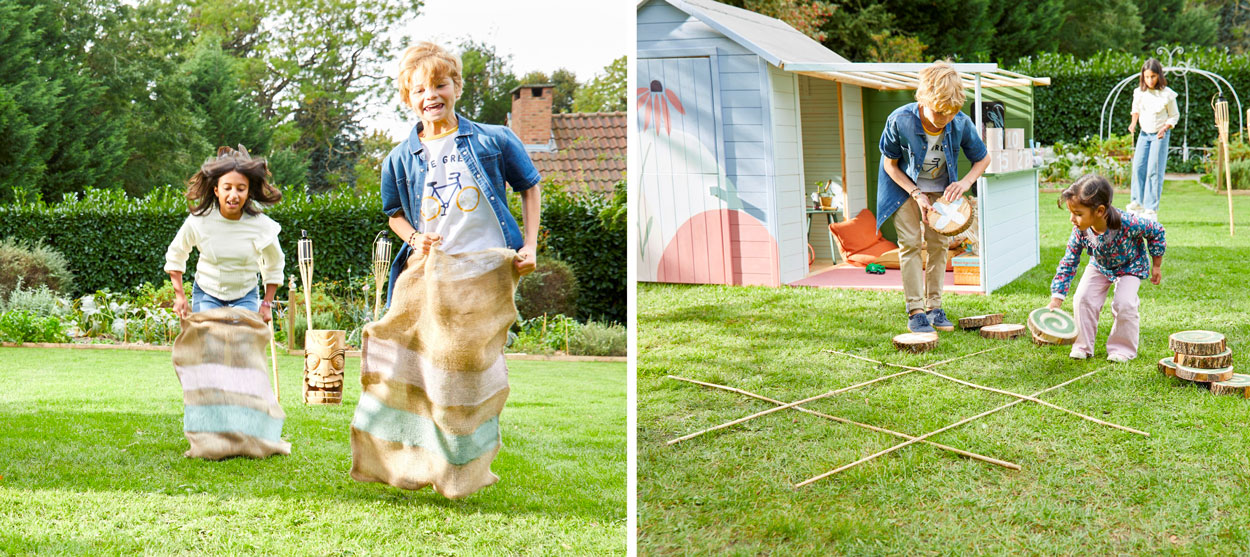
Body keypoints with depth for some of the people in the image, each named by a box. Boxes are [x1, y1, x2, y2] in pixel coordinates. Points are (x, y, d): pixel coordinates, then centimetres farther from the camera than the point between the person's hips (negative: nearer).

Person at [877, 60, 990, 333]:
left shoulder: (961, 124, -26)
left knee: (938, 243, 0)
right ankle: (915, 312, -8)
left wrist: (966, 182, -24)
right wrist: (916, 194, -22)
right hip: (904, 186, -2)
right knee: (911, 242, -10)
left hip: (940, 188, 3)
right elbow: (890, 164, -15)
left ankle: (934, 307, 10)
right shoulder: (899, 121, -32)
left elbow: (983, 158, -6)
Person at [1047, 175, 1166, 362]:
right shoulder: (1080, 231, -29)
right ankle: (1083, 347, 6)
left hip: (1129, 267, -3)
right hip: (1099, 266, 3)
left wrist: (1156, 265, -9)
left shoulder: (1127, 223, -40)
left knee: (1124, 304, -19)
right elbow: (1068, 264, -21)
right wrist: (1055, 301, -27)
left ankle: (1122, 349, 2)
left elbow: (1155, 230, -20)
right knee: (1082, 299, -10)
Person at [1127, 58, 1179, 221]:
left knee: (1154, 170, -8)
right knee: (1138, 167, -1)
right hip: (1144, 134, 4)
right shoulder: (1139, 92, -2)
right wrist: (1133, 122, 0)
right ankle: (1138, 203, 13)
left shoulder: (1167, 94, -12)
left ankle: (1152, 209, -4)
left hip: (1160, 135, -4)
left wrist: (1165, 128, -17)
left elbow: (1174, 116, -2)